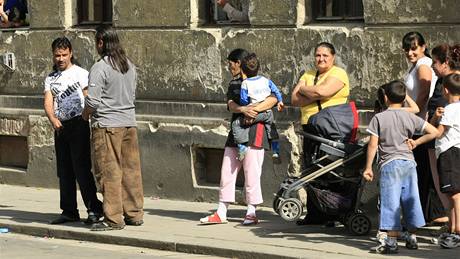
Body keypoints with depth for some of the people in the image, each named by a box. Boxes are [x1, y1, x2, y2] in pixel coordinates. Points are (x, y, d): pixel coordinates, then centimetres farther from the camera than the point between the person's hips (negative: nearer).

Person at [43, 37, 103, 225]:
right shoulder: (50, 79, 15)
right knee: (64, 171, 8)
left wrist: (86, 118, -19)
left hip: (78, 124, -5)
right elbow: (48, 103, 3)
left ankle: (94, 209, -9)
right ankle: (69, 211, 14)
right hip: (60, 127, 5)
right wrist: (53, 119, -17)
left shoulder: (81, 74, 1)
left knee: (82, 168, -11)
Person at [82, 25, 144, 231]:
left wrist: (85, 114, 1)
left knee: (109, 172, -2)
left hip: (107, 124, -7)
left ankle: (113, 218, 0)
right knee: (131, 169, 11)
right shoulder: (129, 66, 10)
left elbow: (93, 101, -17)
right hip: (129, 123, 7)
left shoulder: (100, 68, -14)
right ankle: (135, 214, 16)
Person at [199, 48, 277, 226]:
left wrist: (254, 109, -22)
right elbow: (231, 105, 1)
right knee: (227, 171, 6)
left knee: (251, 172, -5)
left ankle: (251, 213, 3)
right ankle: (221, 213, 11)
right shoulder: (233, 84, 18)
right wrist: (243, 109, -20)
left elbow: (273, 99, -16)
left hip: (254, 131, -7)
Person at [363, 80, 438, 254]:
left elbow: (373, 145, -6)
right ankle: (412, 238, 20)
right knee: (411, 199, 12)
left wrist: (368, 167, 0)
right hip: (409, 163, 4)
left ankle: (392, 242, -7)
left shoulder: (379, 118, -4)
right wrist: (416, 142, 12)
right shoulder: (410, 117, 6)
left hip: (390, 163, -4)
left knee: (391, 203, -4)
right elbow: (434, 132, 3)